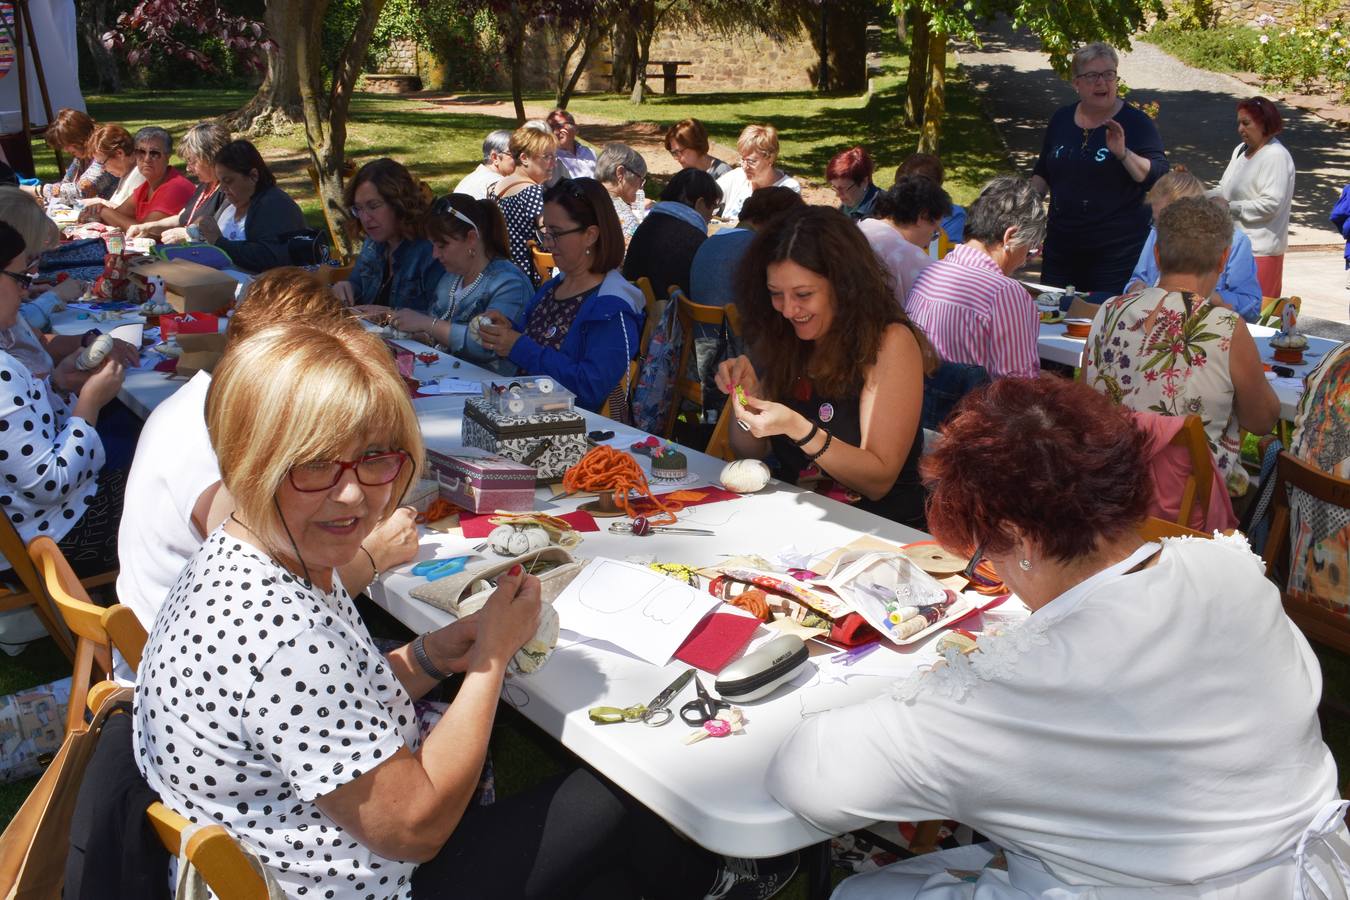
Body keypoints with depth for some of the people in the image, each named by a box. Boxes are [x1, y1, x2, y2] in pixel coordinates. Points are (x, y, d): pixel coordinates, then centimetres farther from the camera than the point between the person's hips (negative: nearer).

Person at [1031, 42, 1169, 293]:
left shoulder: (1134, 122, -5)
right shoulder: (1061, 119, 9)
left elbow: (1159, 177, -14)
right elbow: (1043, 173, 21)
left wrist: (1124, 153, -26)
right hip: (1062, 243, 5)